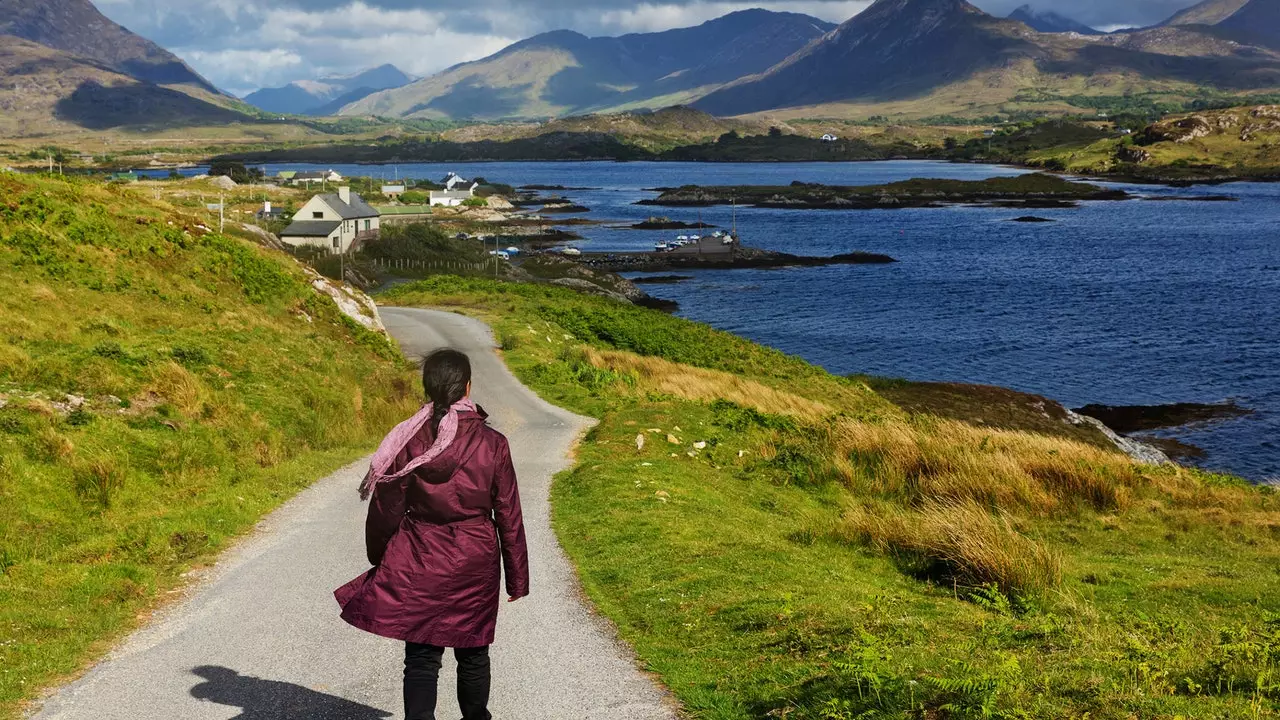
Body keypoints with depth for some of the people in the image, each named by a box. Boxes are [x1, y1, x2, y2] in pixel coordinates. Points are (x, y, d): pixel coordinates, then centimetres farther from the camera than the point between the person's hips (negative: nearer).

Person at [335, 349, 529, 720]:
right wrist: (517, 577, 6)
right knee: (472, 655, 17)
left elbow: (385, 510, -2)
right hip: (475, 566, 1)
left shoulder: (408, 441, -9)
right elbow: (508, 515, -3)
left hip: (417, 566, -1)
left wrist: (380, 561, 14)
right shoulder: (492, 443, -8)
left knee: (420, 660, 3)